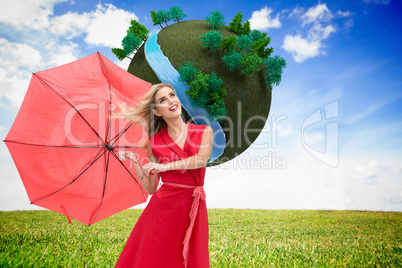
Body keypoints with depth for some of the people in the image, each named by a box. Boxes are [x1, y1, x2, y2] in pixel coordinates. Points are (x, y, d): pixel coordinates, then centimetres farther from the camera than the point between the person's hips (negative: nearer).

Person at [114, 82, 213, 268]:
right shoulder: (155, 141, 4)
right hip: (162, 208, 0)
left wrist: (165, 166, -17)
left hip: (193, 210, 0)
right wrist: (133, 160, -4)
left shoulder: (204, 131, 4)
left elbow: (201, 159, -16)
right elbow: (151, 187, 5)